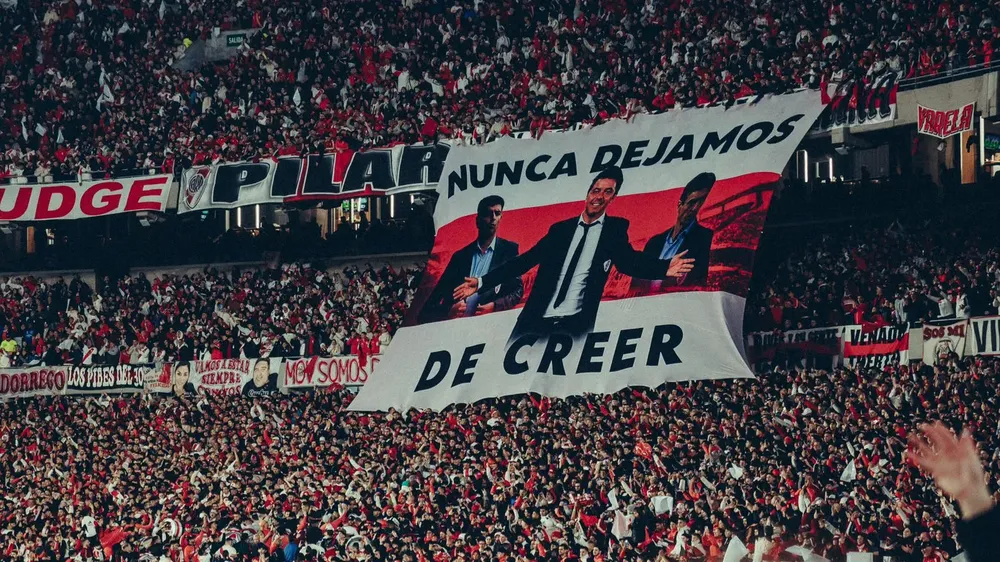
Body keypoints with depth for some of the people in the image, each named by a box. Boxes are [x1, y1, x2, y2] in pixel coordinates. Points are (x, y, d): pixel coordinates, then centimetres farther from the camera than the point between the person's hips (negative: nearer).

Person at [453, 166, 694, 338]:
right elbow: (524, 261, 15)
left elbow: (628, 261, -7)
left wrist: (664, 269, -27)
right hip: (537, 319, 3)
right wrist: (483, 282, 10)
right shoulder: (561, 229, 16)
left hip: (575, 324, -3)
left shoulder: (615, 228, 9)